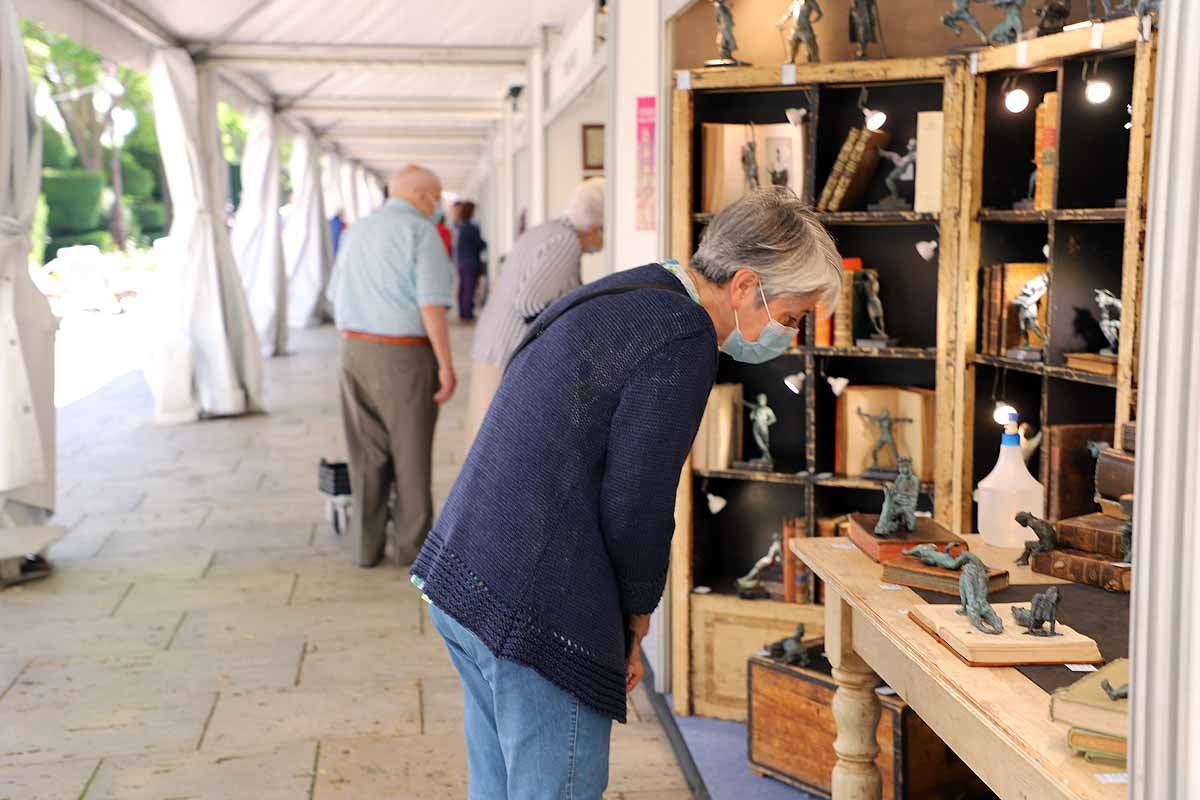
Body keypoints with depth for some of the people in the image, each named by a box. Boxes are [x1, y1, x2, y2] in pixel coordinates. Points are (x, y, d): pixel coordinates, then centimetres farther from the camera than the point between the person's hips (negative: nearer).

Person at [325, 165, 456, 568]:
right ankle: (413, 542, 15)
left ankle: (367, 544, 13)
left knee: (368, 453, 11)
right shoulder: (422, 233, -11)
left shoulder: (357, 232, 11)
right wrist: (446, 364, -14)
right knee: (411, 451, 7)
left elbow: (338, 297, 15)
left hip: (355, 351, 6)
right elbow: (431, 305, -18)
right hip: (406, 355, -5)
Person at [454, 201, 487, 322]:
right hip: (471, 262, -8)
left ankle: (462, 313, 17)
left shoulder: (457, 226, 7)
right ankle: (468, 314, -4)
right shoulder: (470, 227, -18)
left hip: (459, 261, 8)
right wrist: (485, 244, 12)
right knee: (469, 289, -5)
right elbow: (480, 244, -12)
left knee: (462, 288, 12)